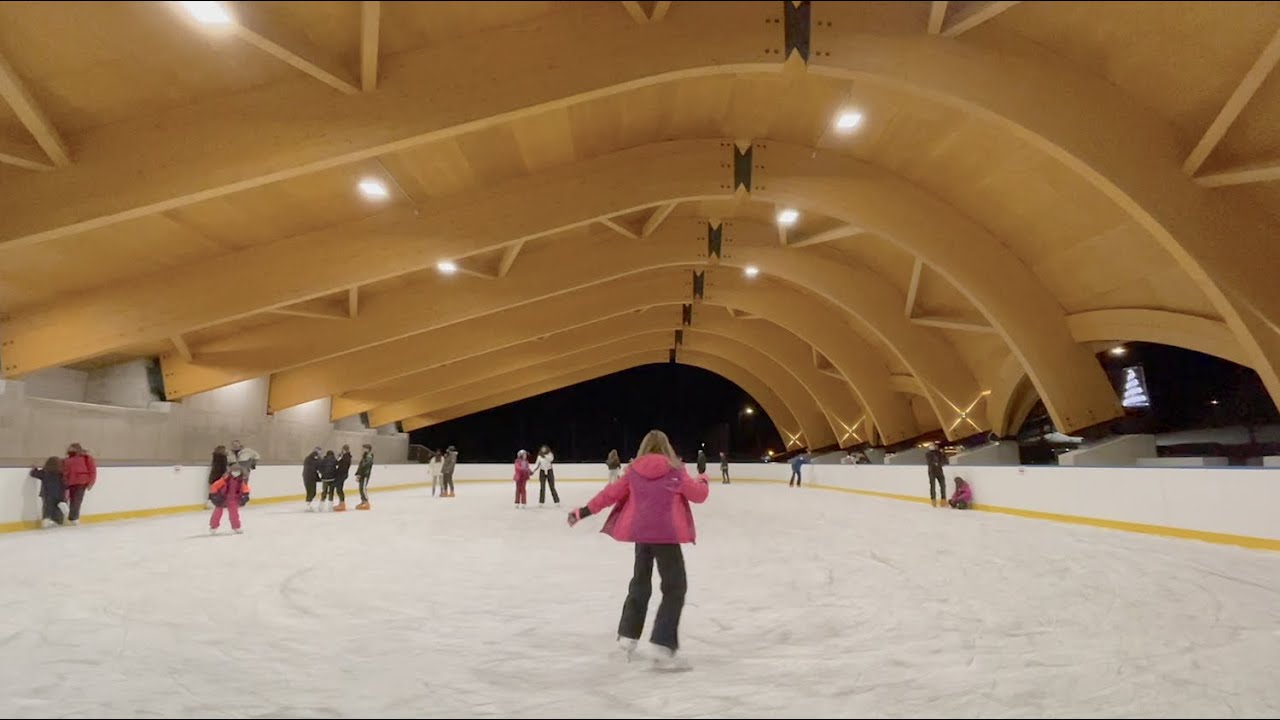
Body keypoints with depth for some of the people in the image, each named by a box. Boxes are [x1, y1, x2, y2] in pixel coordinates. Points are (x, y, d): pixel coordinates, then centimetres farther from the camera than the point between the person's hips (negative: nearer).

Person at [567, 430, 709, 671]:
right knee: (675, 587, 3)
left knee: (640, 582, 22)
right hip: (666, 535, -5)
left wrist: (583, 511, 17)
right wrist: (702, 481, 23)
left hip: (640, 534, 5)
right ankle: (663, 647, -4)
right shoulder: (674, 470, -5)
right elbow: (698, 495, 1)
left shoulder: (634, 470, 4)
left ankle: (627, 636, 31)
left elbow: (610, 493, 7)